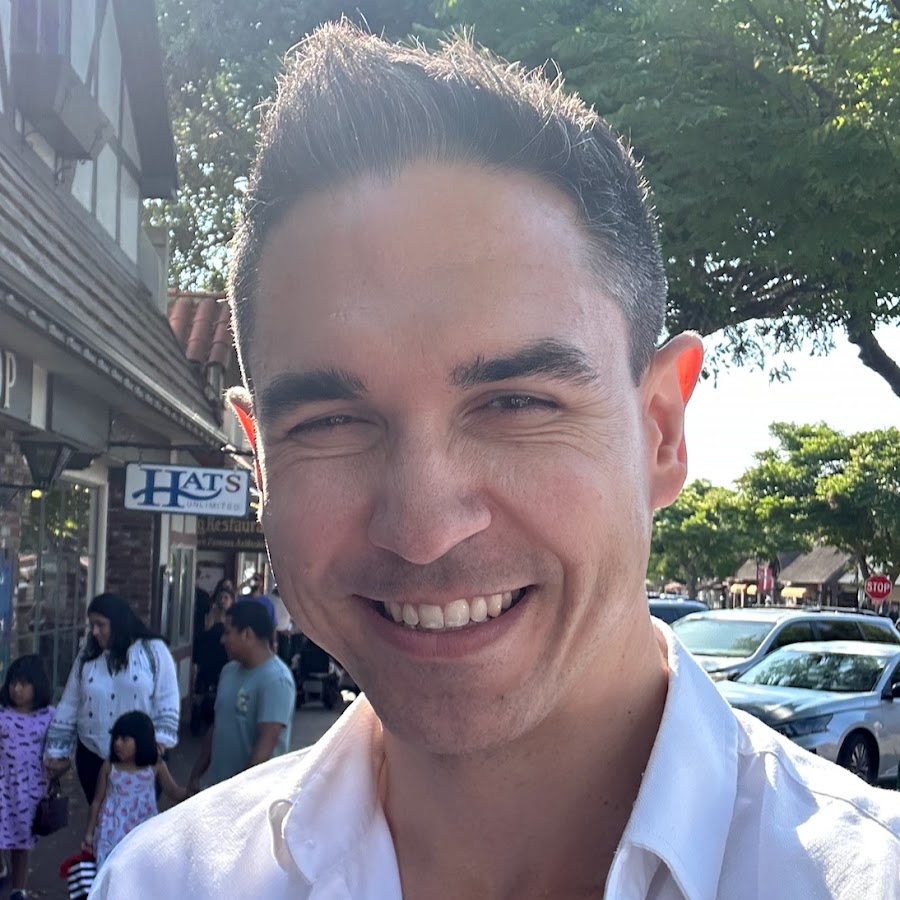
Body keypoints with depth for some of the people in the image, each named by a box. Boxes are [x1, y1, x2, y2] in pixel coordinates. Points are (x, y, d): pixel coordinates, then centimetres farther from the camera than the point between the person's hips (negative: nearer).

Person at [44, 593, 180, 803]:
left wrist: (160, 738, -15)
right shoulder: (87, 654, 5)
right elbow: (69, 705, 8)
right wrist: (57, 751, 8)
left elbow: (167, 702, -6)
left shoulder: (153, 651, -6)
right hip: (93, 756, 3)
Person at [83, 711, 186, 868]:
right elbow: (97, 801, 3)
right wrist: (89, 833, 5)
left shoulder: (156, 766, -6)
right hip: (114, 831, 0)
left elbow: (173, 792, 4)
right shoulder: (109, 767, -6)